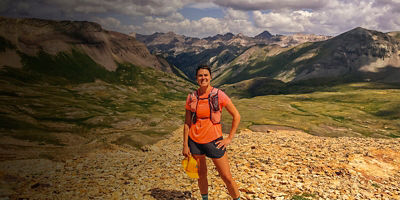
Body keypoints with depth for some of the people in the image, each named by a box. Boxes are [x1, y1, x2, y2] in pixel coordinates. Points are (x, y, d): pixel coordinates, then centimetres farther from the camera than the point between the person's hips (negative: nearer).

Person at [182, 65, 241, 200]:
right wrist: (185, 145, 2)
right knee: (201, 175, 16)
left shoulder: (219, 95, -8)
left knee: (227, 177, 2)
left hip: (213, 141, -2)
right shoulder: (191, 98, 0)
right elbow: (187, 123, 6)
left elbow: (236, 116, -2)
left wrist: (229, 138, -4)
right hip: (195, 141, 3)